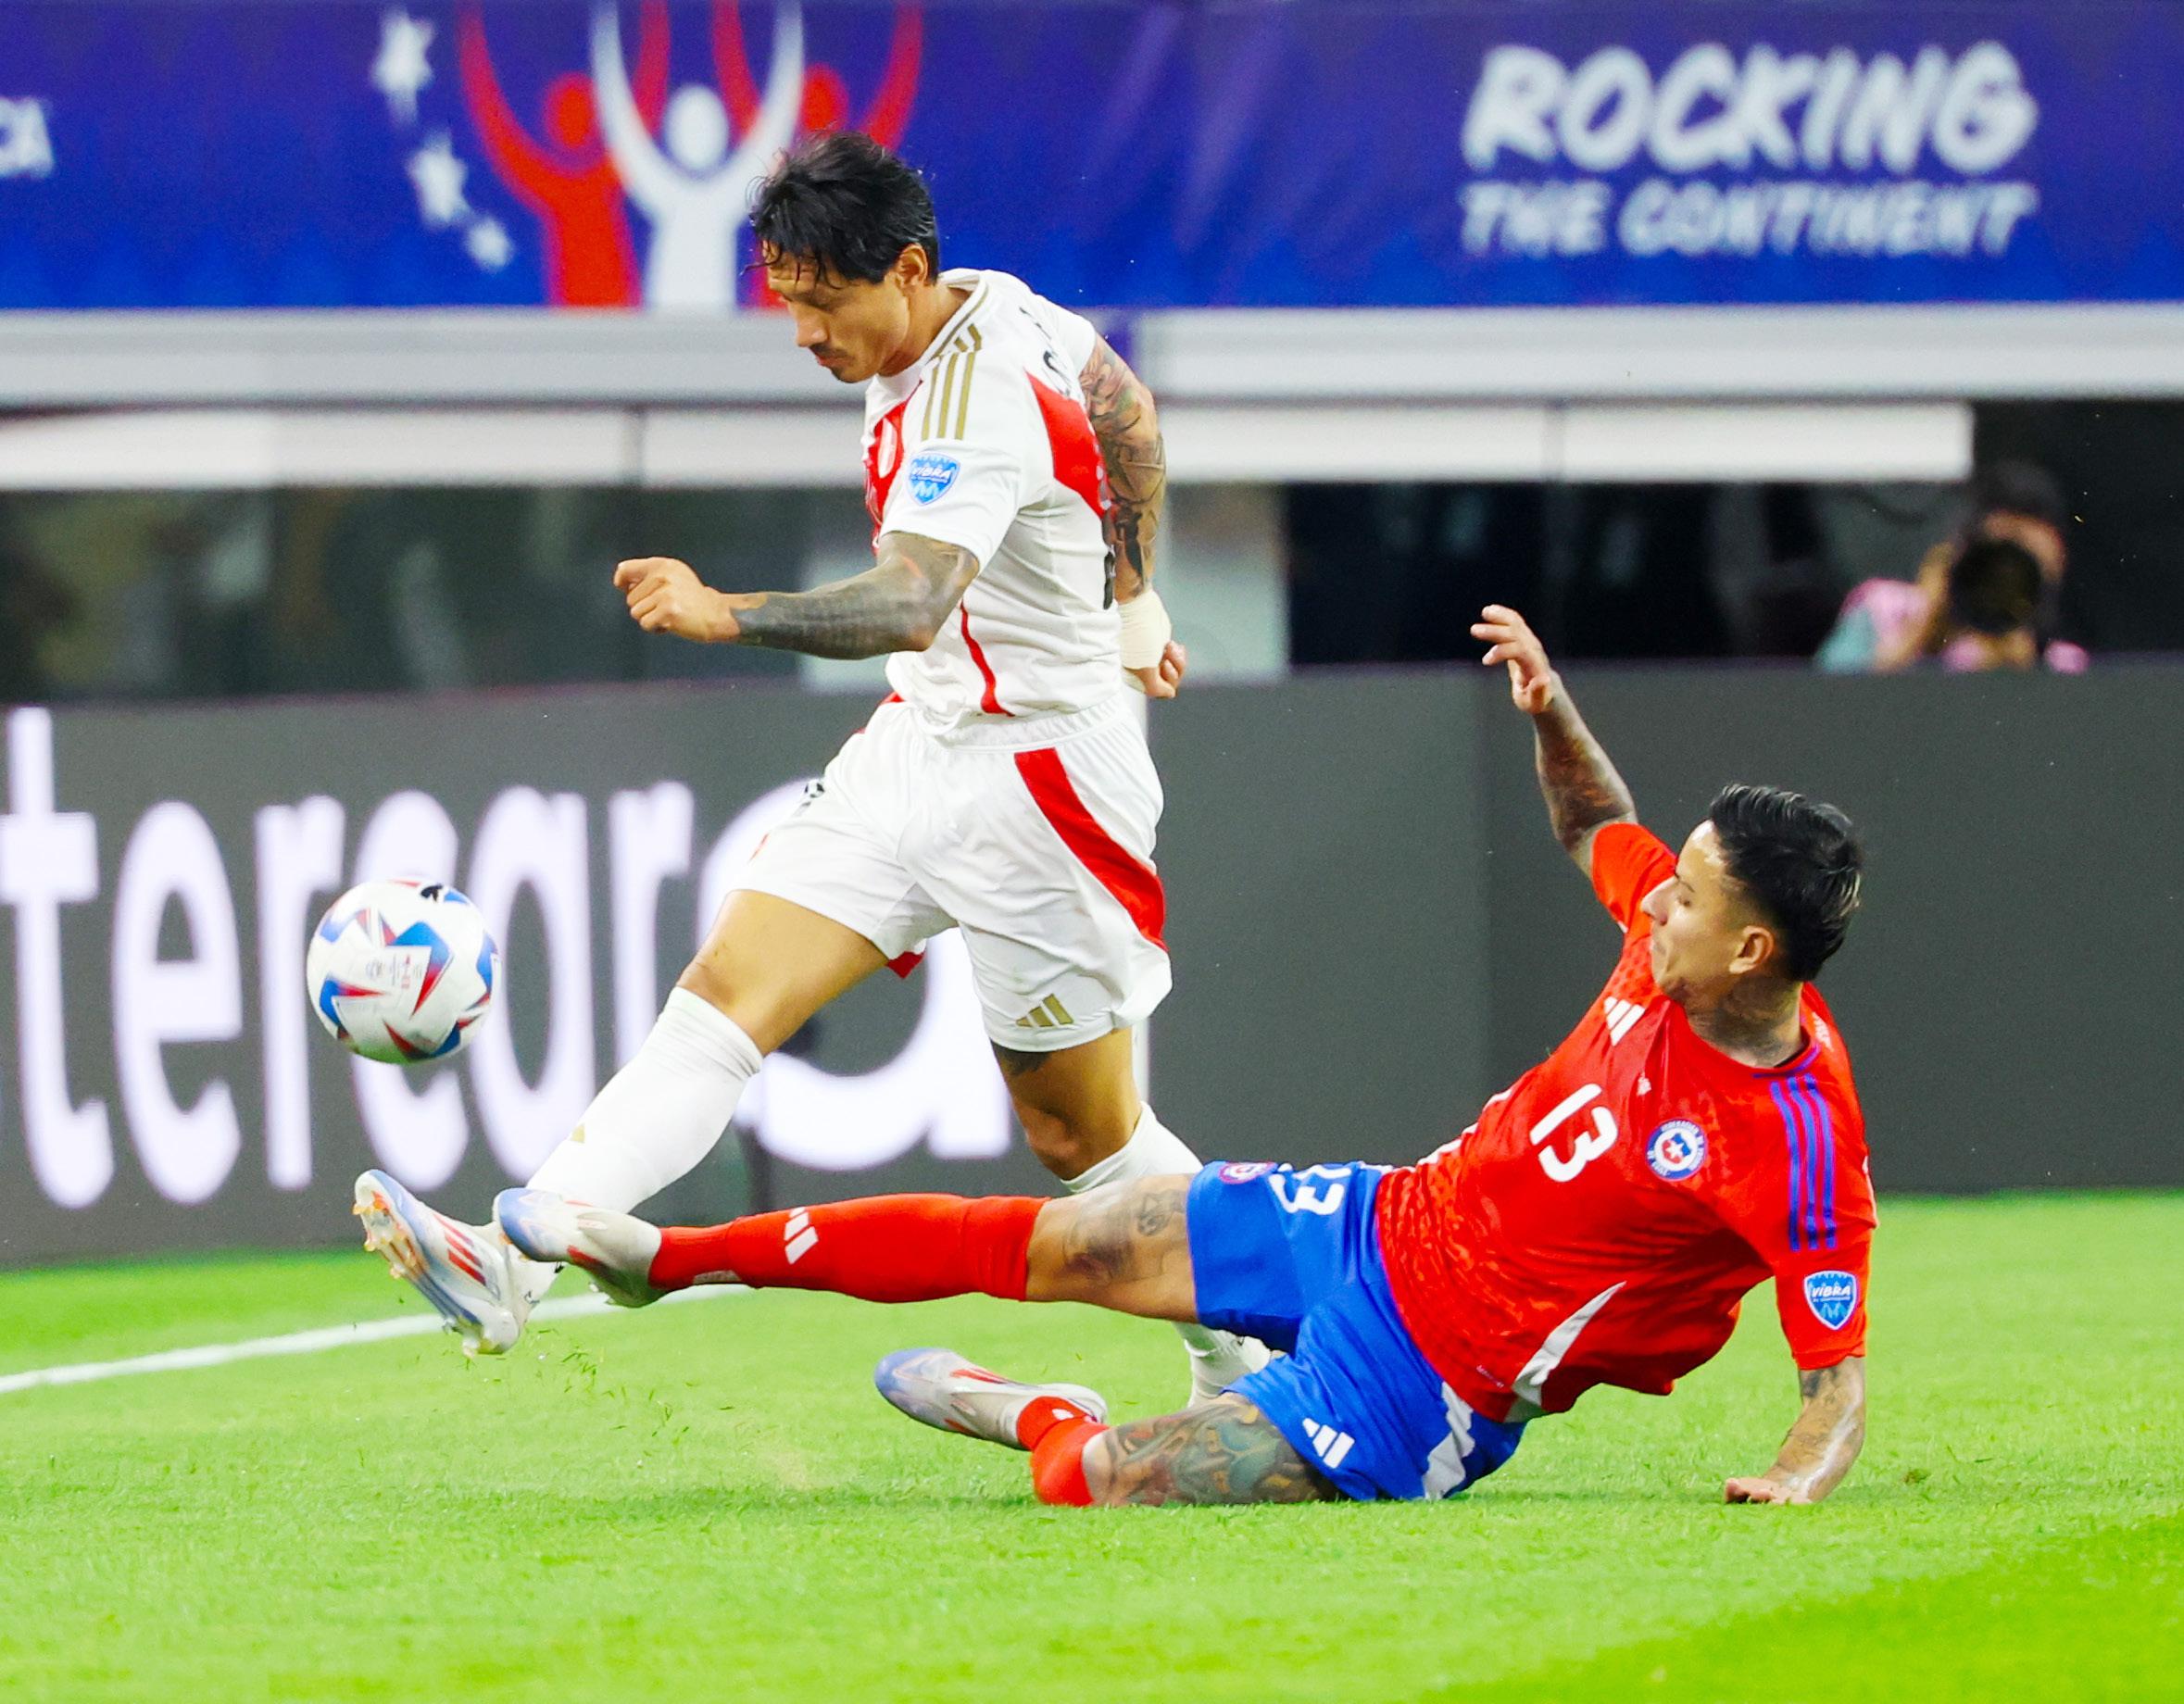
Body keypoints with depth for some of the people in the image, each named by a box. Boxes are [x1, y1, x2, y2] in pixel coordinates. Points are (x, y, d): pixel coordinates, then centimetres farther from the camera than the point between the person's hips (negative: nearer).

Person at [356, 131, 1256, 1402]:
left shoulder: (976, 401, -26)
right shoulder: (998, 307, 1)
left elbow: (912, 605, -42)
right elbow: (1124, 407, 21)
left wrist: (727, 615, -52)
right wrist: (1131, 599, 32)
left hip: (1044, 782, -8)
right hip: (918, 748, 8)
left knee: (1082, 1132, 5)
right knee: (725, 999, -9)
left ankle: (1242, 1362, 28)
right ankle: (513, 1265, -23)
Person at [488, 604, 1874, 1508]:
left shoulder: (1800, 1144, -29)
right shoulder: (1676, 933, -8)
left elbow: (1840, 1373, -25)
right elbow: (1596, 828, 14)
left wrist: (1801, 1478, -43)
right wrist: (1552, 711, -2)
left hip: (1426, 1385, -7)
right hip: (1389, 1219, 7)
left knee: (1102, 1482, -13)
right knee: (1049, 1243, 11)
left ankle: (1042, 1423, 26)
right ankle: (660, 1256, 23)